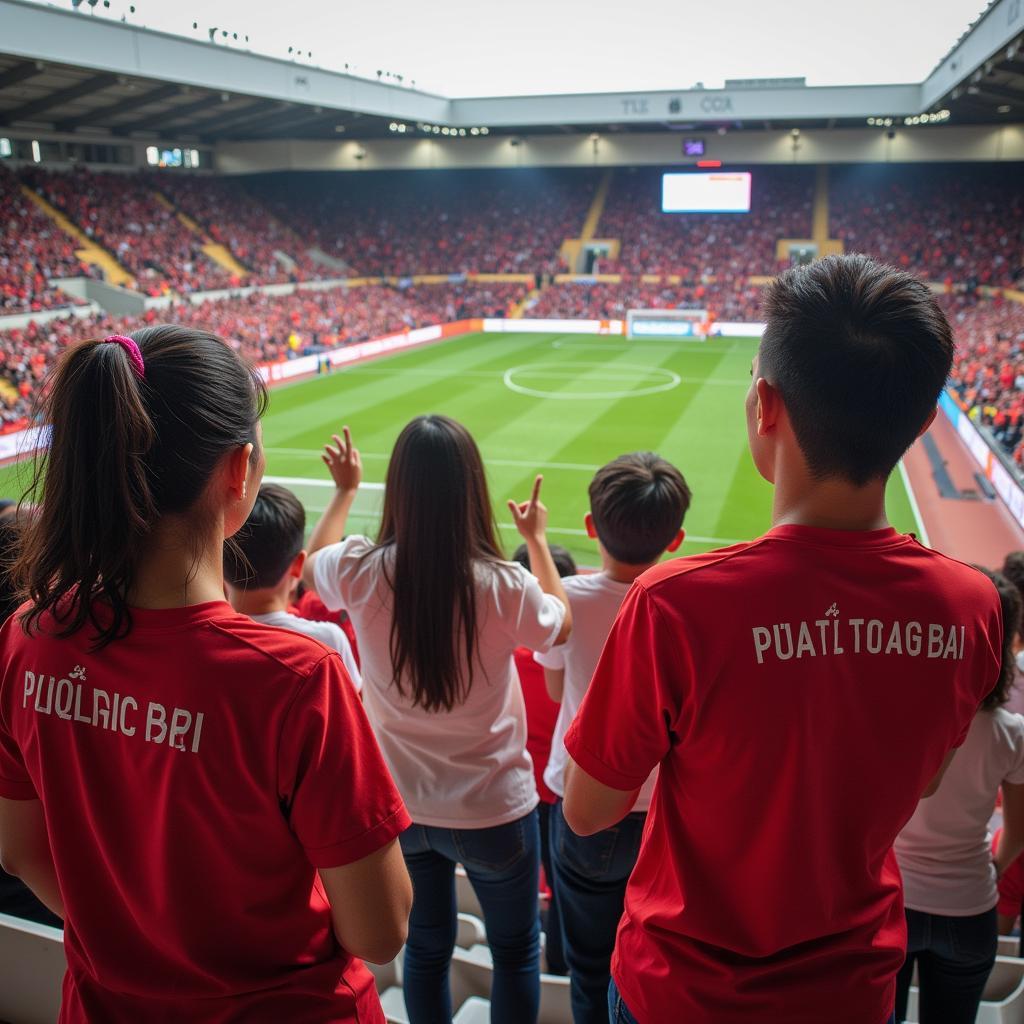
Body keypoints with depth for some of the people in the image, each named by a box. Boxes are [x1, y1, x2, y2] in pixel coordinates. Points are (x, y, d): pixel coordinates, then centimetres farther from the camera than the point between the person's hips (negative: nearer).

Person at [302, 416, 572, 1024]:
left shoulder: (361, 572, -19)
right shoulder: (504, 587, -26)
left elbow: (312, 563, 8)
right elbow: (560, 628, -1)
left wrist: (345, 491, 19)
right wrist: (538, 538, 8)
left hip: (401, 803, 3)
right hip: (492, 810, -3)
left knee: (427, 948, 26)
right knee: (516, 950, 23)